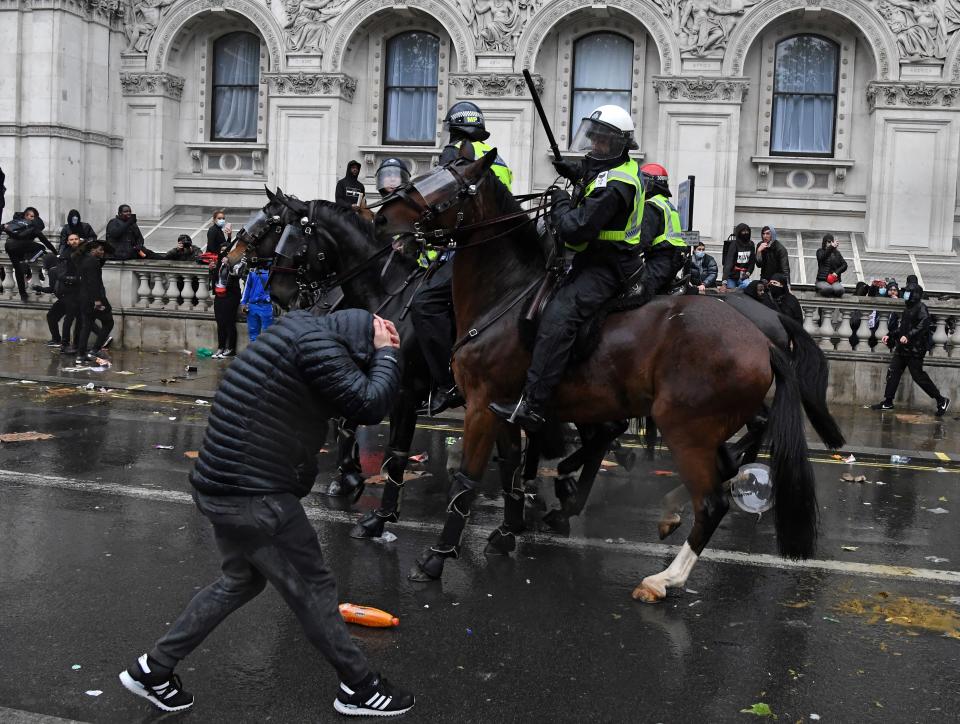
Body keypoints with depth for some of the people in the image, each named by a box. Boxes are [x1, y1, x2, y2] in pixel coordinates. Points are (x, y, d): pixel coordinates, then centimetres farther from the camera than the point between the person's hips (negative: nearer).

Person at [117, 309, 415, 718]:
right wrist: (385, 351, -6)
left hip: (225, 484, 10)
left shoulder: (304, 328, 12)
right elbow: (370, 404, -20)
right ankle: (358, 687, 23)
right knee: (311, 587, 6)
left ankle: (152, 670, 32)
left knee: (241, 580, 25)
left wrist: (378, 353, 7)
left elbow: (349, 402, 20)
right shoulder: (318, 343, -18)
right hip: (253, 494, -10)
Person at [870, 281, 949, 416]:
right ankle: (888, 402, 10)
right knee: (892, 373, 4)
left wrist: (908, 336, -30)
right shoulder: (907, 308, 18)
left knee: (918, 376, -7)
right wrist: (889, 336, 17)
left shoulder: (921, 308, -9)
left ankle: (941, 401, 4)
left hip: (915, 349, -9)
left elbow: (923, 325, -22)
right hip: (902, 349, 9)